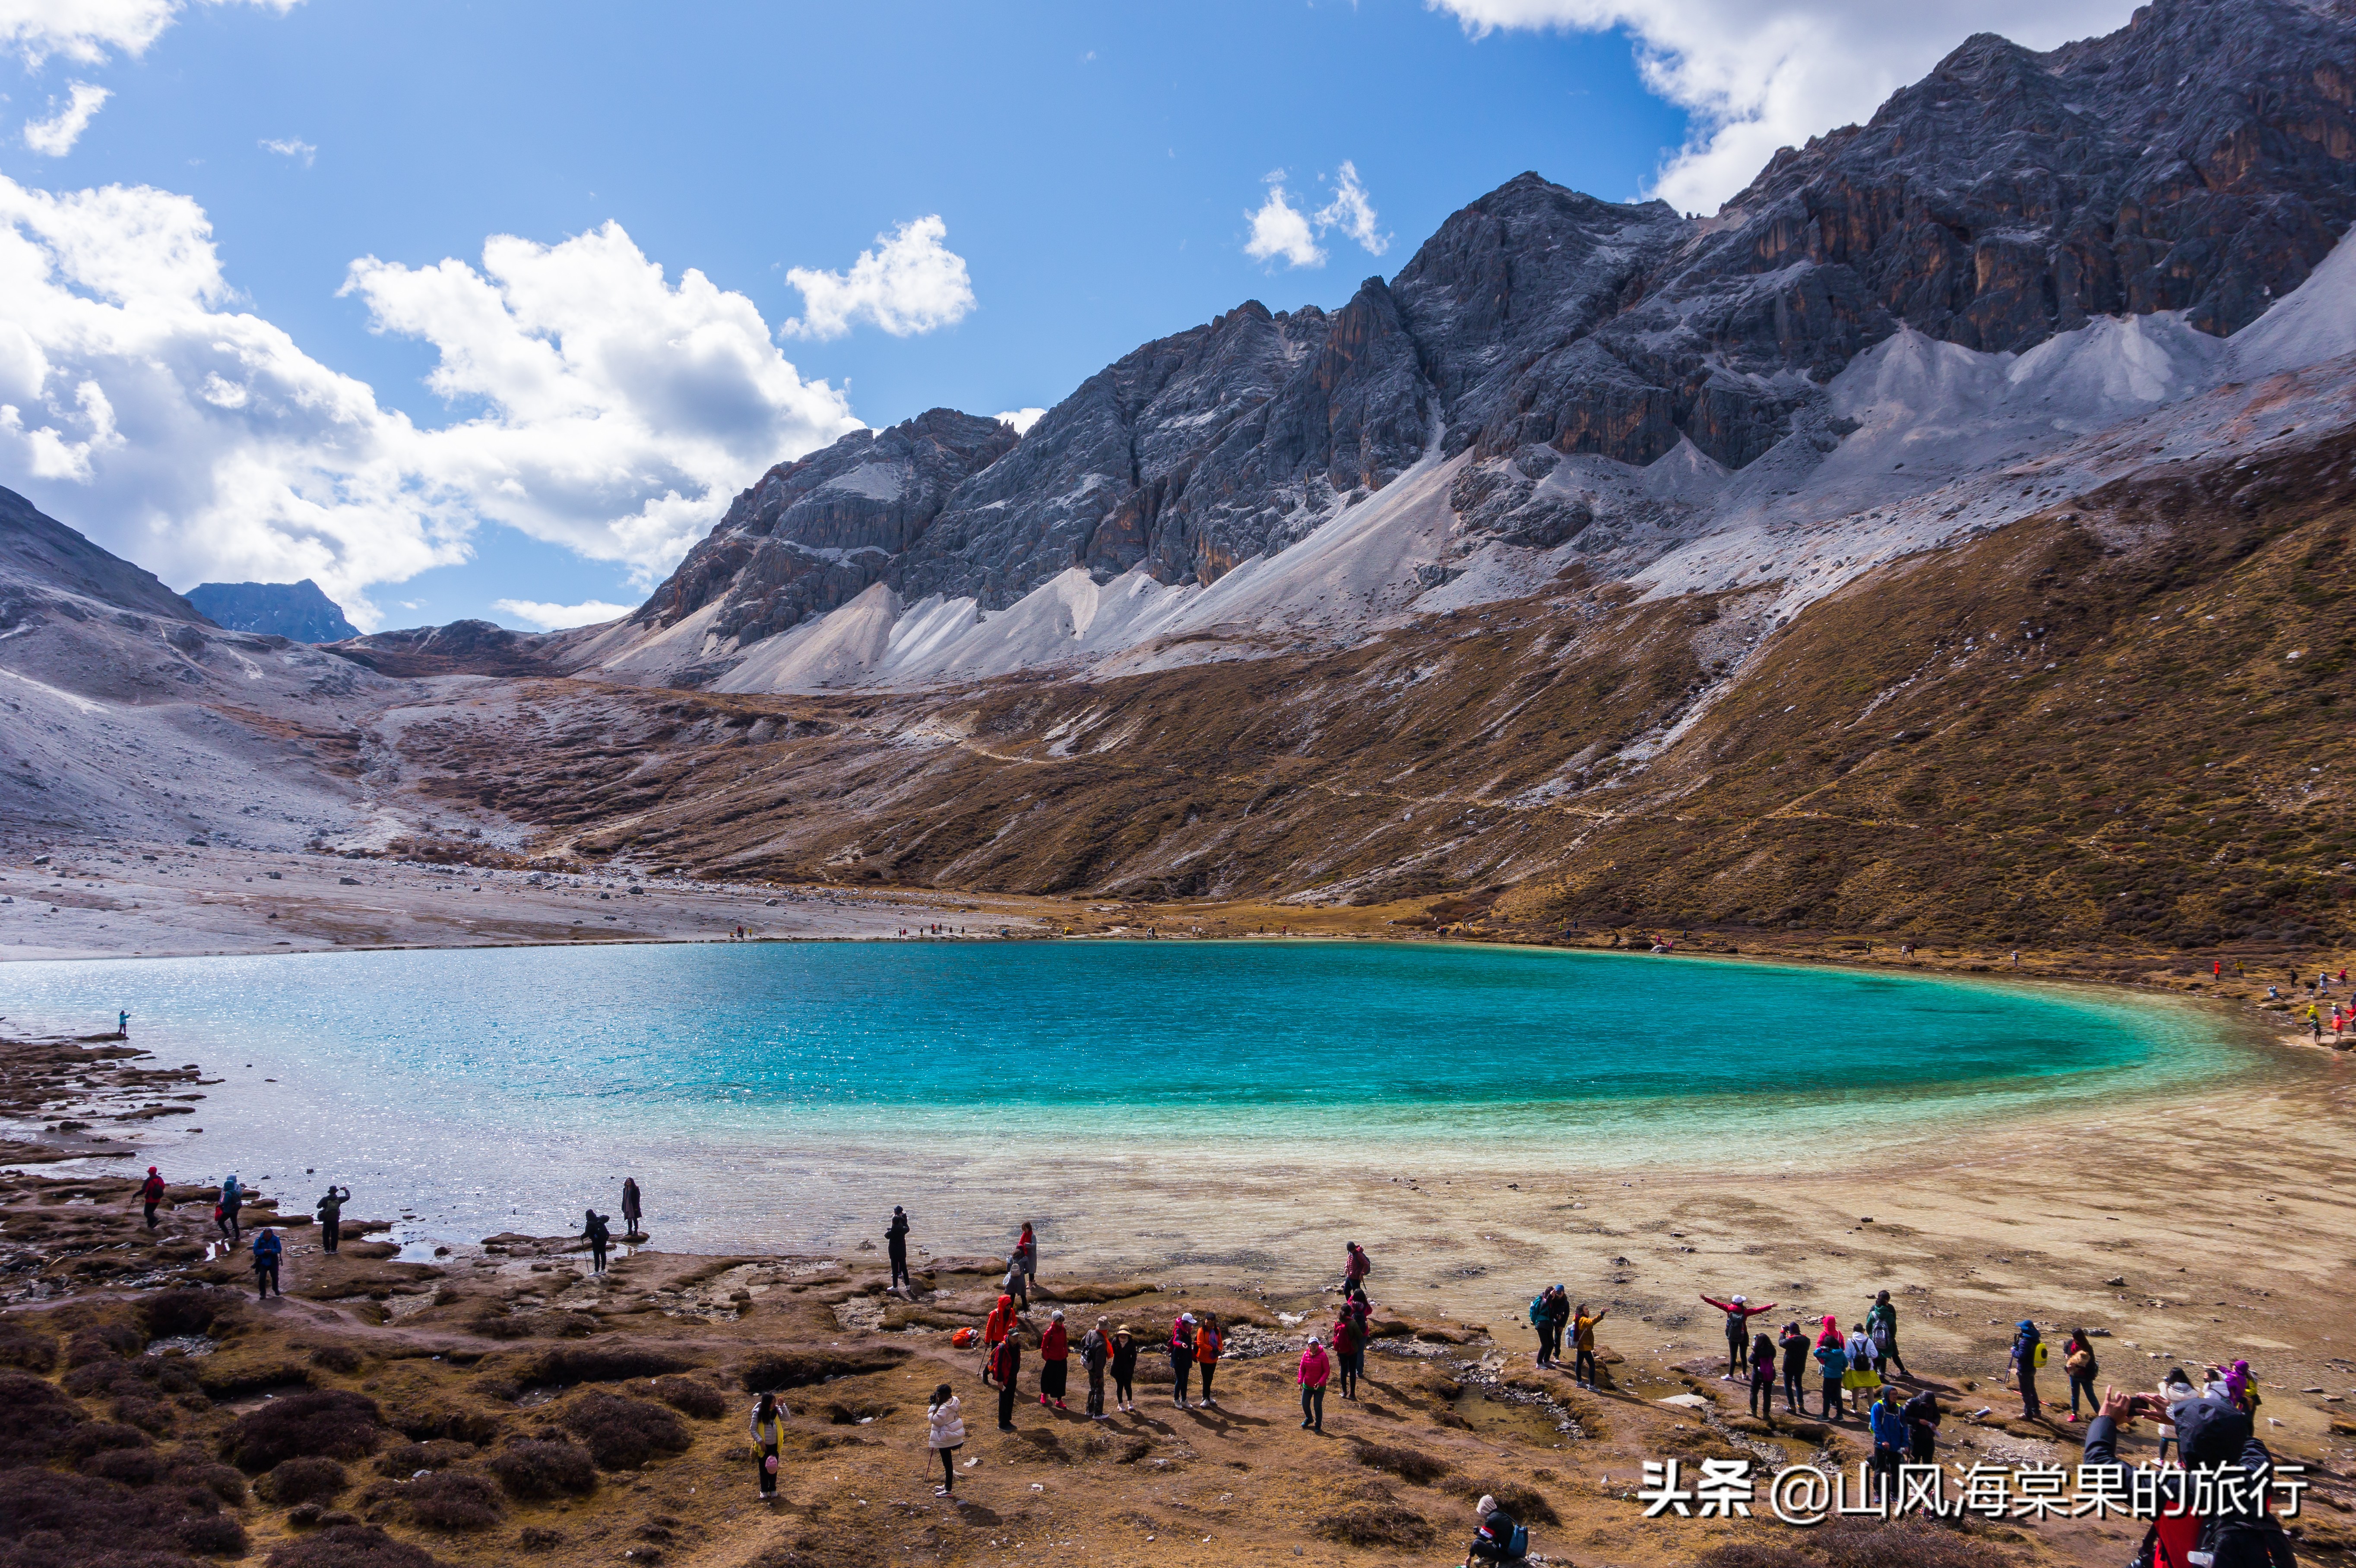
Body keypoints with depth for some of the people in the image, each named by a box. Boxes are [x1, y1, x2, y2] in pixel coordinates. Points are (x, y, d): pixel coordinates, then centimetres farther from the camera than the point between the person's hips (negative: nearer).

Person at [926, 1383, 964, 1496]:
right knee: (948, 1462, 21)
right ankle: (947, 1485, 33)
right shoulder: (953, 1402, 2)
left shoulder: (944, 1408, -27)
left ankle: (948, 1490, 7)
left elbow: (936, 1420, -25)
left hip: (945, 1439, -10)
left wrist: (933, 1406, -16)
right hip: (952, 1435, 10)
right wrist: (936, 1405, 1)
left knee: (947, 1463, -1)